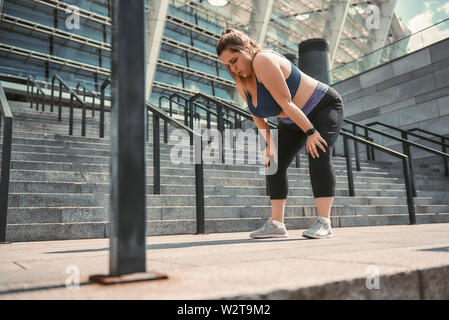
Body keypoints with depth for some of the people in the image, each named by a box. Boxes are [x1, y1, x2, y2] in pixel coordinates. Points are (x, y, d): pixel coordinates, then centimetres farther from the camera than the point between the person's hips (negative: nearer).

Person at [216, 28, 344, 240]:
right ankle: (276, 224, -3)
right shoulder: (241, 81, -4)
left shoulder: (263, 60, -29)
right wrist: (270, 143, -7)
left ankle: (324, 223, -27)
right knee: (275, 163, -3)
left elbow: (285, 102, -32)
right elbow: (257, 114, 1)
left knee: (318, 154, -29)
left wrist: (311, 132, -29)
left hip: (324, 107, -8)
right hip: (293, 121, 8)